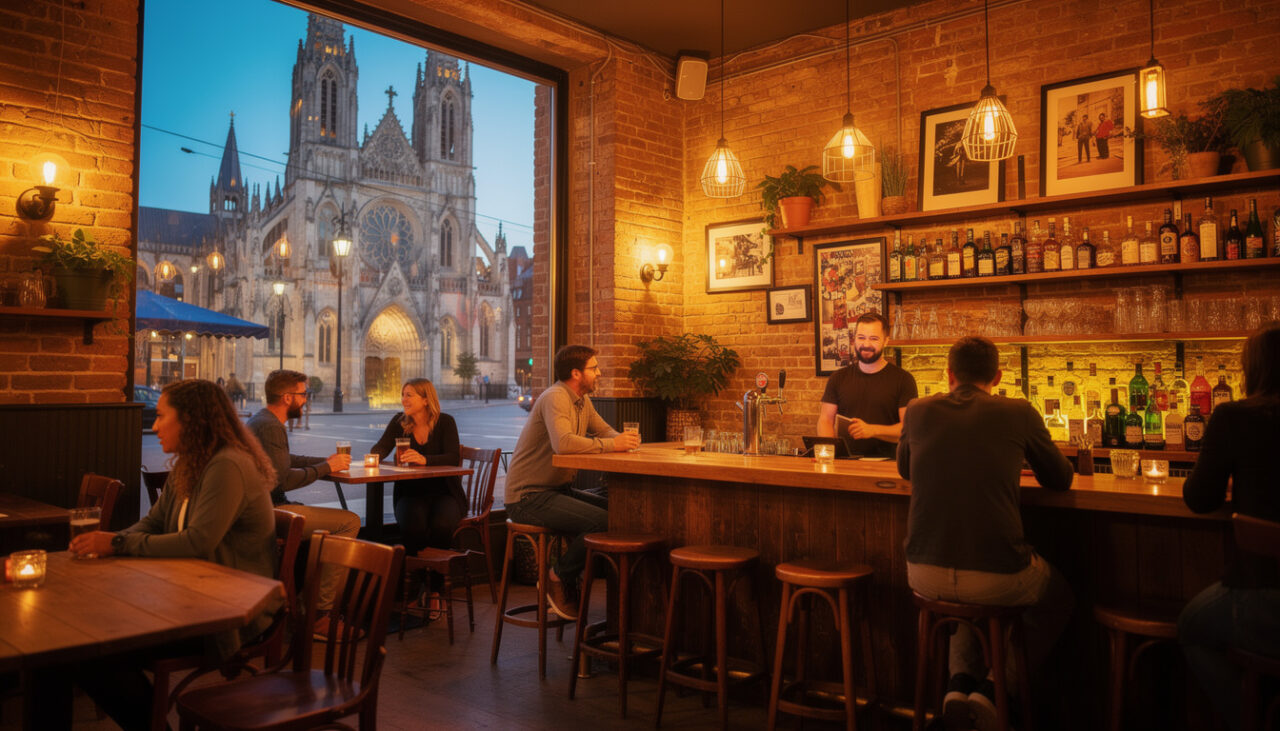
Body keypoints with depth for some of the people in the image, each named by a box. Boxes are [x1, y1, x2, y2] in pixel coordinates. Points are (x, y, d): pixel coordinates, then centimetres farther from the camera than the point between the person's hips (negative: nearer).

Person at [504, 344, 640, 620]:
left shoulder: (583, 401, 13)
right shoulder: (555, 398, -18)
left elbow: (605, 431, 17)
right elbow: (563, 443, -34)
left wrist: (625, 439, -7)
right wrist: (610, 444, -26)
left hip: (559, 489, 10)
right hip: (529, 496, -10)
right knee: (602, 521, -24)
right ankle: (559, 579, -2)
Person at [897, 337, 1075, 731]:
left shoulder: (918, 411, 4)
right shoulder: (1019, 413, -3)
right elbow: (1061, 479, 12)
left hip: (924, 575, 3)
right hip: (997, 577, -3)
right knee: (1057, 597, 30)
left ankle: (961, 678, 19)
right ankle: (993, 686, 16)